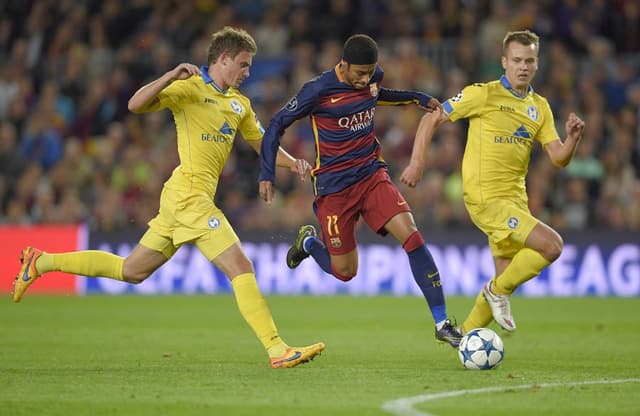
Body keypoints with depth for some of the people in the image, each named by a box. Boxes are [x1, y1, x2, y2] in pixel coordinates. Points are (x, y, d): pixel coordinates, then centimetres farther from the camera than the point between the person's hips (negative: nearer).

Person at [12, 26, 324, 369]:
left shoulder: (239, 103, 18)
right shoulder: (189, 87, -7)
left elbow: (261, 142, 27)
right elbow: (136, 105, -16)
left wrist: (292, 162, 9)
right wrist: (171, 76, -29)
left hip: (185, 199, 9)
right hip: (189, 195, -9)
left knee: (131, 271, 16)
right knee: (240, 268, -14)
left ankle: (42, 262, 25)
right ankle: (277, 350, -16)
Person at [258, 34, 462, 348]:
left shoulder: (373, 77, 0)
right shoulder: (318, 90, -17)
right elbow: (277, 125, -7)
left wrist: (419, 99, 18)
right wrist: (267, 174, -11)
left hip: (372, 175, 4)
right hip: (334, 186, -4)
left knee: (412, 236, -17)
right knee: (345, 272, 1)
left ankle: (442, 323, -14)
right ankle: (308, 242, 36)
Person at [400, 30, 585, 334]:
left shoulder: (540, 107, 10)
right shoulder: (484, 94, -8)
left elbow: (559, 159, 5)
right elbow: (432, 118, -3)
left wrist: (573, 137, -15)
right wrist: (417, 163, -11)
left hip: (515, 199, 7)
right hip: (486, 198, -7)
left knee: (506, 280, 10)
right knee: (552, 245, -20)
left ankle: (465, 335, 25)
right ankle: (498, 291, -1)